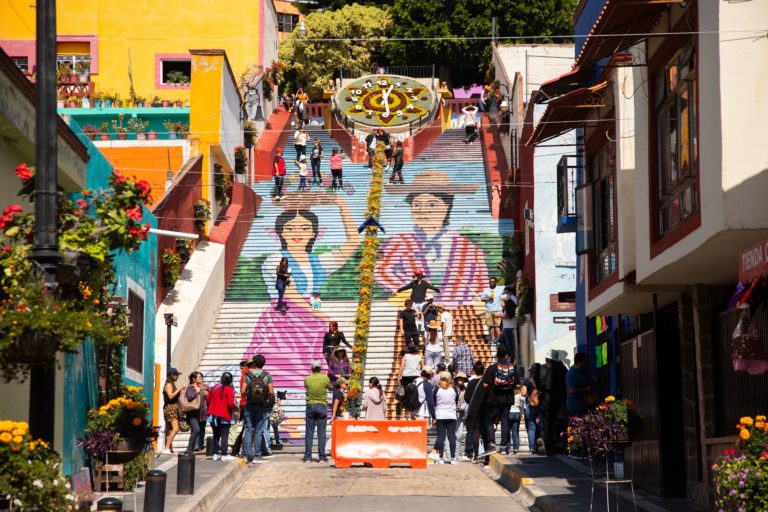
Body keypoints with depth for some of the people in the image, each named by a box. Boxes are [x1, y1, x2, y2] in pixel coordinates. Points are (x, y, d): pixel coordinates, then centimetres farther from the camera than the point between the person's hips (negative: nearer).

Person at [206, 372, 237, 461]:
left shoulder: (215, 387, 4)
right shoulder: (229, 390, -12)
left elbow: (208, 399, 8)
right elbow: (231, 404, -21)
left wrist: (210, 409, 23)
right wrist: (235, 408, 0)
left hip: (213, 416, 5)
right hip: (224, 417, -5)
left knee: (216, 435, 15)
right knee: (224, 436, 0)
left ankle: (216, 454, 16)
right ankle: (224, 455, -4)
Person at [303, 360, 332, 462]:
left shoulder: (307, 379, -3)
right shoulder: (325, 378, -6)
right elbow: (331, 388, 12)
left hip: (310, 406, 1)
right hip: (322, 406, -1)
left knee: (309, 433, 4)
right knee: (321, 433, 2)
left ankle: (308, 457, 3)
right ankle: (322, 456, 1)